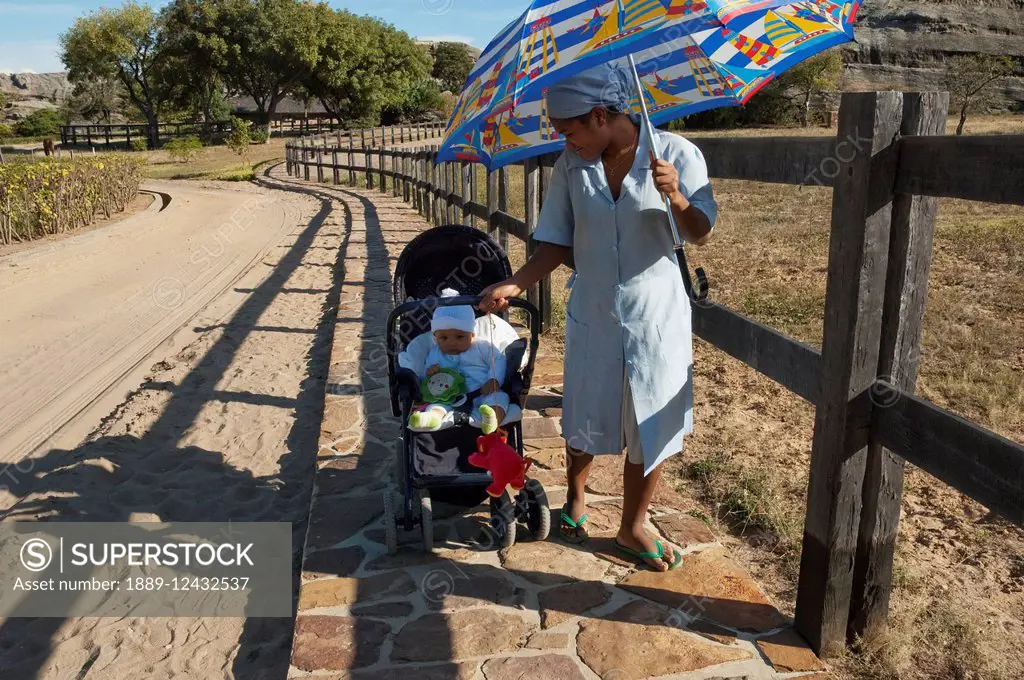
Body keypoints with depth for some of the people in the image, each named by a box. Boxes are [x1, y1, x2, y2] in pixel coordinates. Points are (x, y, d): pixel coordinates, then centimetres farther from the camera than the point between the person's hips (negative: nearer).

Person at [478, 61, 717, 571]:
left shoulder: (677, 154, -10)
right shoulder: (572, 165, -2)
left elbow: (700, 234, -10)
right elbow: (557, 243, 3)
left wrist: (676, 198, -30)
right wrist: (515, 285, -10)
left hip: (657, 317, -1)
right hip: (592, 315, 2)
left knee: (651, 430, 8)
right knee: (585, 420, 14)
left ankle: (632, 528, 31)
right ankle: (576, 498, 43)